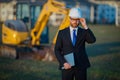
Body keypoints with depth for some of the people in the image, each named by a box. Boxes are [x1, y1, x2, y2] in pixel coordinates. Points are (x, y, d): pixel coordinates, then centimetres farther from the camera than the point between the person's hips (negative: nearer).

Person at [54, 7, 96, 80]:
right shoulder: (62, 33, 3)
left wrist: (85, 26, -17)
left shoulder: (84, 32, 5)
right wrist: (64, 63, -12)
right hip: (67, 66, 0)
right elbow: (57, 50, 1)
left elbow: (92, 40, -15)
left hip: (81, 66, 1)